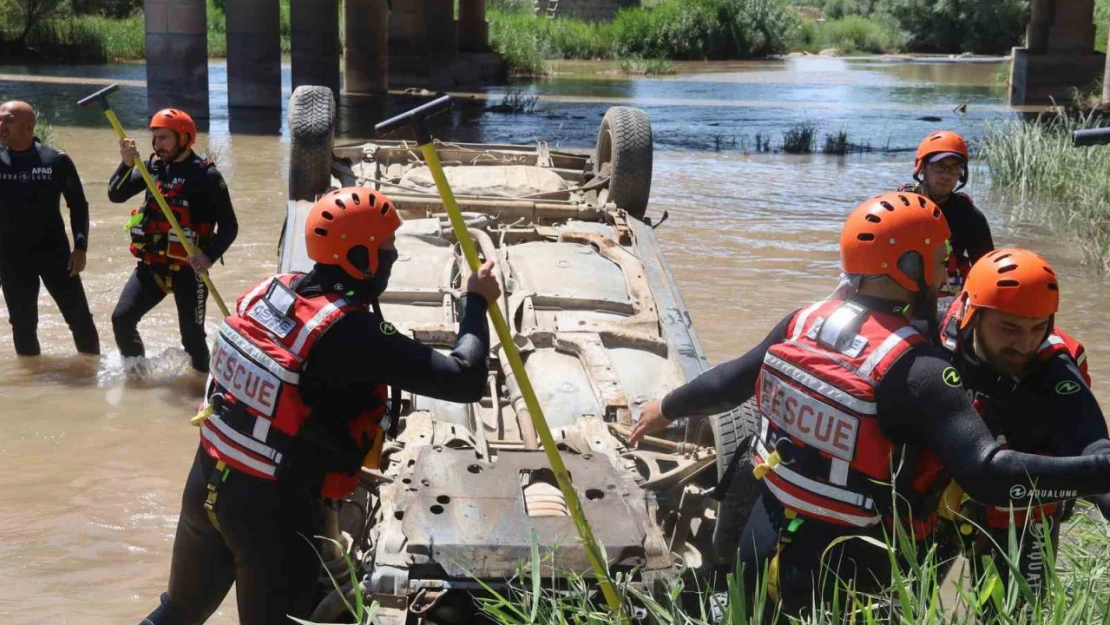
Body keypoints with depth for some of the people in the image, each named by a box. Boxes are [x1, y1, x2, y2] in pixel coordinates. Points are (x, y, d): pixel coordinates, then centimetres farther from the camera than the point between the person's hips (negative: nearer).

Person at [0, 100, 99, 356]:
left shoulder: (56, 160, -6)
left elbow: (78, 204, 2)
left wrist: (80, 246, -4)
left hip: (54, 250, -1)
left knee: (79, 318, 1)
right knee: (23, 324, 10)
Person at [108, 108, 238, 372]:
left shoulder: (206, 174, -10)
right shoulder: (154, 166, 6)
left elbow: (229, 226, -9)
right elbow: (115, 195, 1)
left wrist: (210, 256, -24)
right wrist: (127, 165, -16)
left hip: (188, 269, -5)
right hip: (151, 264, 5)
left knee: (192, 335, -1)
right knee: (122, 318, -4)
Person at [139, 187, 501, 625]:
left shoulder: (269, 290, -4)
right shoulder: (351, 334, -24)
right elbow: (465, 380, -25)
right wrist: (475, 303, -9)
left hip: (207, 481, 7)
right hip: (272, 508, -6)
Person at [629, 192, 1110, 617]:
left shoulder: (802, 323, -4)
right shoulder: (916, 368, -23)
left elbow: (728, 384, 9)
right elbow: (988, 475, -31)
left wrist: (667, 409, 27)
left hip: (760, 549, 6)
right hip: (835, 577, -5)